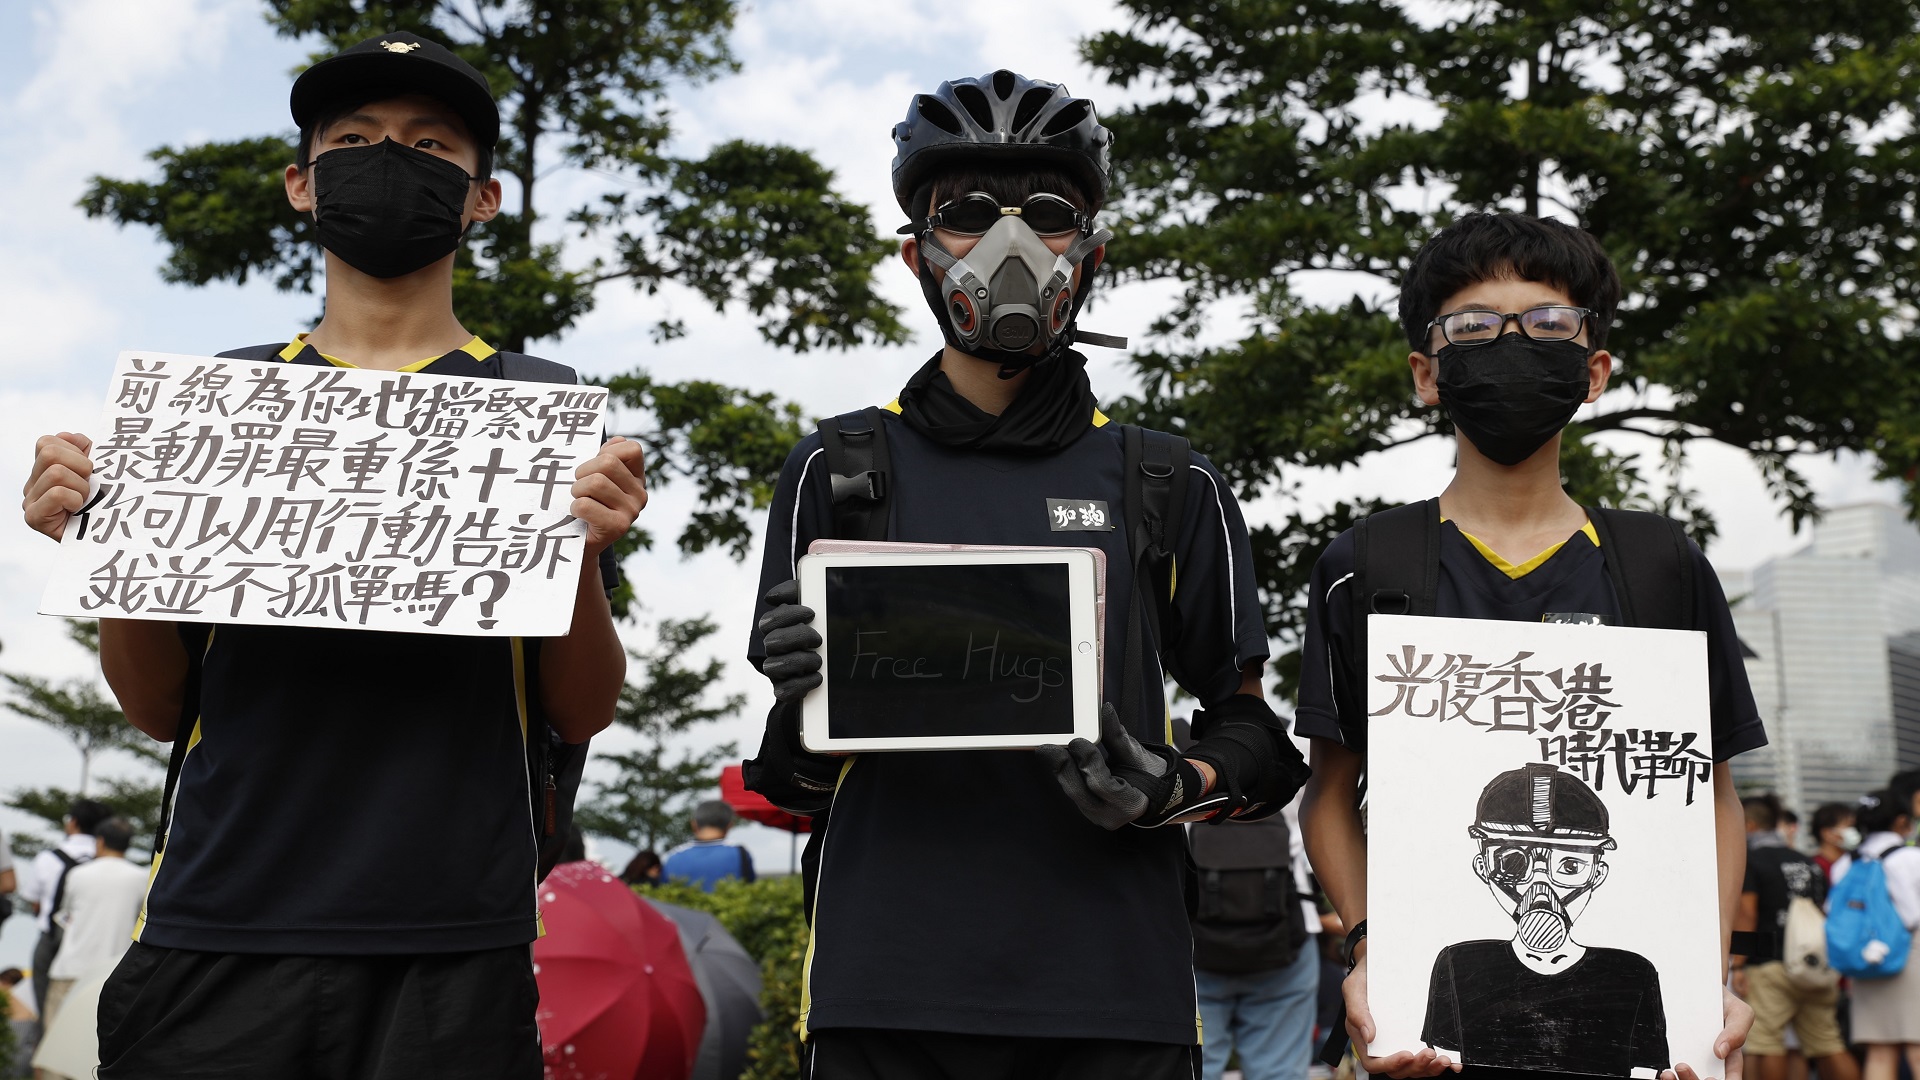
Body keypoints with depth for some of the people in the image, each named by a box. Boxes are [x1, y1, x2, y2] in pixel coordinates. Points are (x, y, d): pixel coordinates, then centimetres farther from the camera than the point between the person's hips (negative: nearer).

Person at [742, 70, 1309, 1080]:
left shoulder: (1171, 488, 8)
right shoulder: (836, 471, 6)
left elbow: (1254, 738, 10)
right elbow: (794, 784, 9)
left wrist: (1168, 790, -10)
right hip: (886, 998, 0)